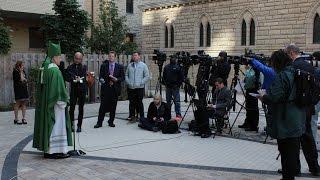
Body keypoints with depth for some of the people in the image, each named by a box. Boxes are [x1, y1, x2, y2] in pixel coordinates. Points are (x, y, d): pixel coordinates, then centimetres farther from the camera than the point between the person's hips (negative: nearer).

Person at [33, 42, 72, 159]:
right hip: (54, 104, -9)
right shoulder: (55, 70, -18)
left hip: (45, 103, 9)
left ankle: (47, 149, 19)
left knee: (48, 124, 13)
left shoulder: (45, 69, 10)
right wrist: (63, 101, -11)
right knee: (56, 126, -3)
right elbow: (58, 88, -20)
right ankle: (55, 150, 2)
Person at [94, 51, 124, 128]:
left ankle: (111, 122, 18)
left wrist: (116, 79, -12)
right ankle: (99, 122, 4)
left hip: (115, 89, 1)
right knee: (103, 106, -2)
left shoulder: (119, 67, 7)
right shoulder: (103, 66, 7)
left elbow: (122, 77, 5)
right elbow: (100, 76, 7)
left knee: (113, 106, 6)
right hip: (105, 88, -1)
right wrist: (102, 79, -15)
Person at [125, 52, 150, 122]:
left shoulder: (143, 65, 2)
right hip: (130, 88, 3)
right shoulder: (129, 65, 12)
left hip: (140, 88, -3)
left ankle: (142, 117, 7)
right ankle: (132, 117, 14)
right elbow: (126, 75, 15)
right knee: (132, 103, 5)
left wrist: (140, 83, -9)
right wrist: (128, 82, -1)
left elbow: (147, 76, 0)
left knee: (139, 103, -2)